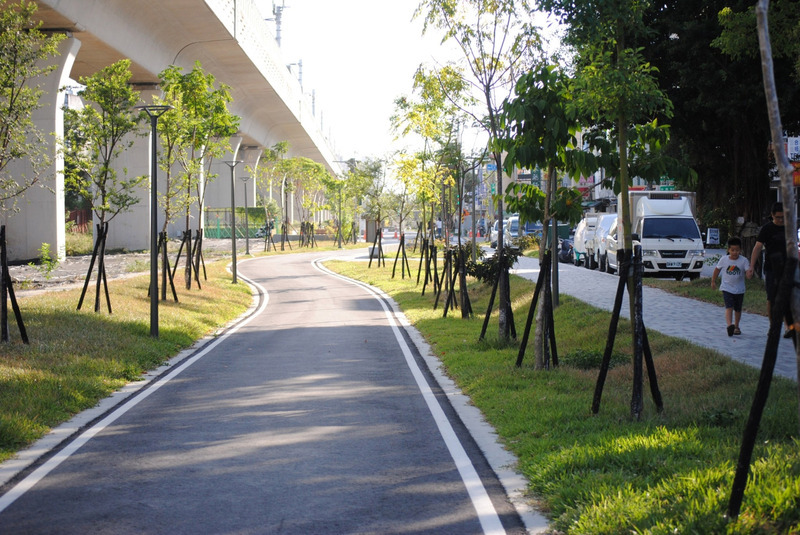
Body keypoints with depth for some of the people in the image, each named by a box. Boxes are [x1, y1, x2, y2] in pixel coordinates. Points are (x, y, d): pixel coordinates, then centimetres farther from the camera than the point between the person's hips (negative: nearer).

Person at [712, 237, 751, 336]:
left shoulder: (744, 261, -9)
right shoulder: (724, 260, -6)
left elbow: (748, 274, -16)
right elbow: (717, 270, 9)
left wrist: (749, 274, -40)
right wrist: (713, 281, 14)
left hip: (739, 289, 1)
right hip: (727, 288, -1)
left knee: (737, 309, 15)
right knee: (729, 307, -19)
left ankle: (736, 326, 33)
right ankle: (729, 325, -33)